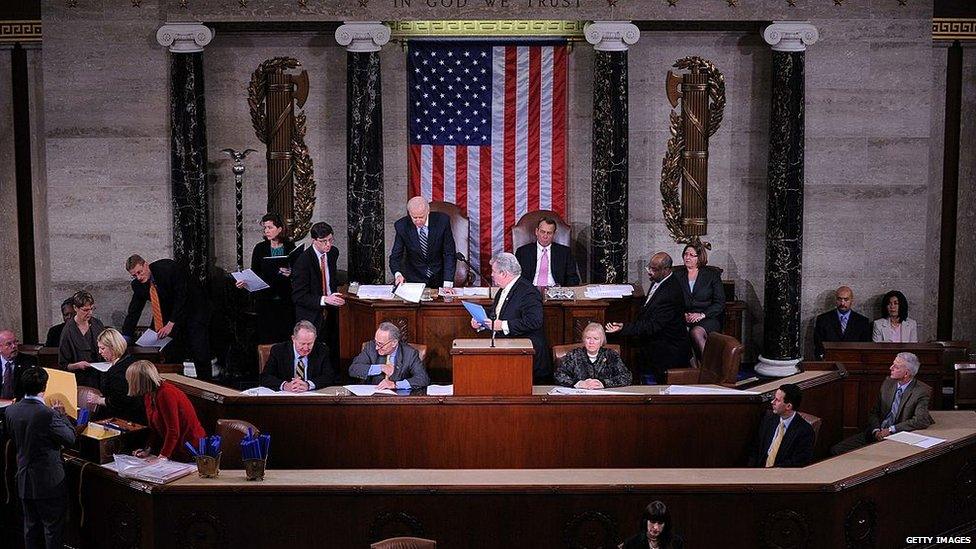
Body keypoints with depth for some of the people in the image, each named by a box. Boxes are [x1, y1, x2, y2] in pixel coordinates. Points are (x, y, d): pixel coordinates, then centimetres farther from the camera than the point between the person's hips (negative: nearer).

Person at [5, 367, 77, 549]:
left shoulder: (11, 410, -6)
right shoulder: (47, 414, -26)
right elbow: (70, 438, -15)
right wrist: (62, 415, -1)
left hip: (24, 479, 6)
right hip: (49, 481, -6)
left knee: (31, 525, 19)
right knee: (53, 527, 8)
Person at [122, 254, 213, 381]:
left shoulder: (169, 268, -24)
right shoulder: (138, 285, -5)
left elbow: (182, 296, -24)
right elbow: (133, 312, 1)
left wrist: (171, 323, -27)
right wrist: (125, 337, -7)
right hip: (171, 316, 6)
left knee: (200, 355, -11)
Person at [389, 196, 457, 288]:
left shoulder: (442, 221, -12)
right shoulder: (402, 226, -10)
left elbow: (449, 254, -11)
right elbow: (395, 256, -5)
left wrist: (448, 284, -21)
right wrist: (397, 274, -28)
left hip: (439, 277, 0)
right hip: (414, 278, 0)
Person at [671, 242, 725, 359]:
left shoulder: (712, 275, 9)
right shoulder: (677, 274, 15)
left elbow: (720, 303, 3)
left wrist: (702, 314, -11)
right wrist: (682, 314, -8)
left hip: (708, 318, -1)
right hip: (683, 318, 2)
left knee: (696, 332, -36)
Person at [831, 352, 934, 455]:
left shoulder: (922, 391, -8)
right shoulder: (888, 383, 10)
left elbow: (921, 421, -21)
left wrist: (890, 430, -20)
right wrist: (876, 430, -7)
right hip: (877, 434, 6)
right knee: (836, 450, -9)